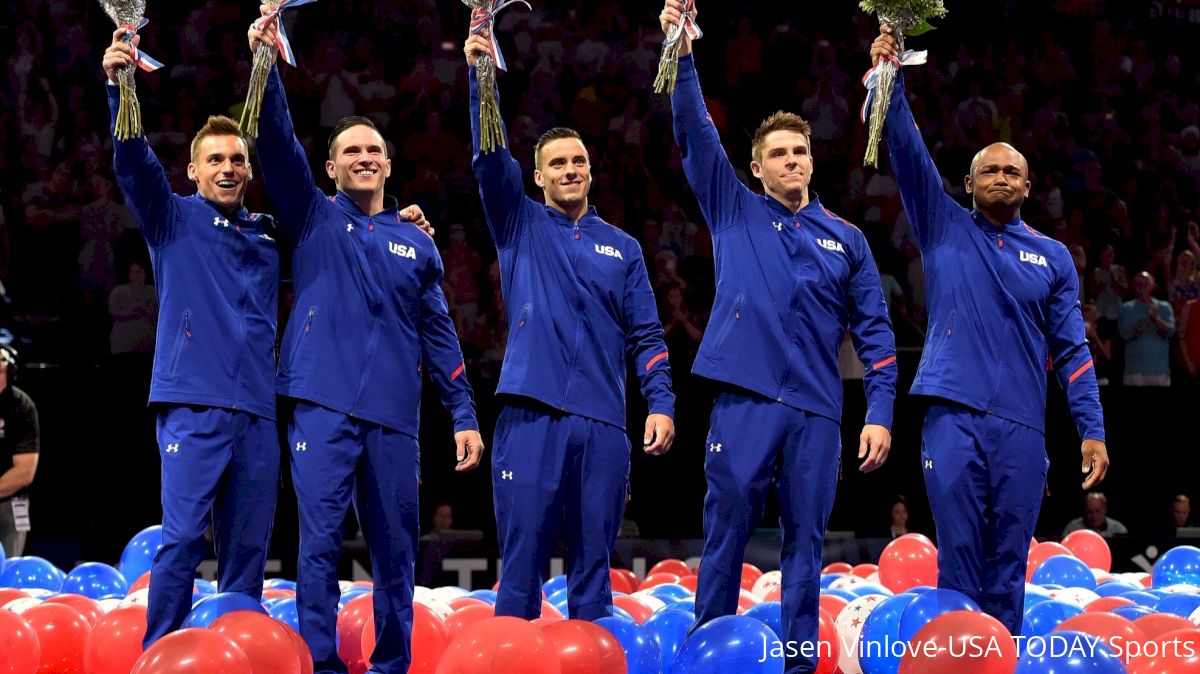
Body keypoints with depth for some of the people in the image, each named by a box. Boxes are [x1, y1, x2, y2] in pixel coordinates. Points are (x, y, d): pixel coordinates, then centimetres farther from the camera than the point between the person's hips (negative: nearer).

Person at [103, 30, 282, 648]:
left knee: (248, 549, 4)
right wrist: (118, 84, -23)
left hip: (257, 410, 4)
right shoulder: (173, 219, 7)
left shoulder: (270, 235, 18)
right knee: (182, 539, -12)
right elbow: (133, 160, -8)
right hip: (193, 405, -4)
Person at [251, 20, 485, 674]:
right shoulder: (313, 219, 9)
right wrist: (268, 64, -17)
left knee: (395, 550, 5)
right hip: (323, 406, -3)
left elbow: (439, 334, 16)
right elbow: (278, 146, -4)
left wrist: (464, 414, 9)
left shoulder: (416, 243, 16)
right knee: (320, 542, -8)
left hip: (394, 416, 3)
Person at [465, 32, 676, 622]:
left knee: (593, 567, 4)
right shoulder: (521, 226, 11)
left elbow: (646, 336, 12)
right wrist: (480, 75, -16)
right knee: (522, 558, -5)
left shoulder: (622, 249, 16)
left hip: (602, 423, 2)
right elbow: (491, 161, -4)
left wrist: (661, 403, -3)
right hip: (531, 417, -2)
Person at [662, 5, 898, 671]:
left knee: (806, 542, 4)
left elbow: (875, 330, 11)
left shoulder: (846, 239, 13)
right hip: (745, 400, -2)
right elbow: (696, 135, 1)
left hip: (816, 410, 2)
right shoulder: (734, 212, 10)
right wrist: (683, 54, -9)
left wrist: (881, 412, 1)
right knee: (726, 534, -2)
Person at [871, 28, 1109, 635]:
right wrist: (890, 78, -13)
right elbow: (907, 153, -1)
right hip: (953, 418, -1)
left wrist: (1091, 430, 2)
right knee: (959, 558, -3)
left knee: (1008, 563, 2)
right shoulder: (943, 228, 11)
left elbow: (1072, 349, 10)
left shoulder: (1052, 257, 14)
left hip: (1021, 425, 1)